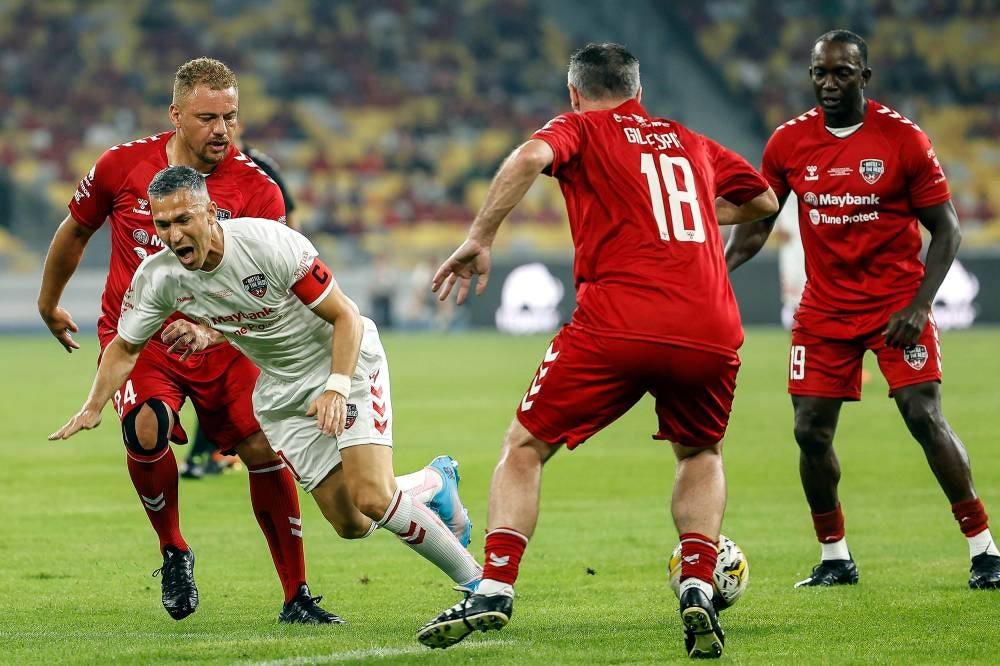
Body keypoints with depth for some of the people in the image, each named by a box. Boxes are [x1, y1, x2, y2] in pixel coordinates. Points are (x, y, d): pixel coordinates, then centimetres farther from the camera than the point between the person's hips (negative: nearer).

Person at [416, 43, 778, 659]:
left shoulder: (582, 129, 12)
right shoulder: (692, 144, 24)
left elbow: (532, 156, -11)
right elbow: (764, 200, 36)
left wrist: (479, 239, -11)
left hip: (616, 325, -4)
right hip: (711, 335, 4)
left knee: (524, 449, 11)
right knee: (702, 455, 29)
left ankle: (495, 591, -5)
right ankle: (698, 589, 9)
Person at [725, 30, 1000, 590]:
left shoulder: (903, 140, -10)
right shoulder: (788, 143, -1)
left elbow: (946, 229, -6)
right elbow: (755, 226, 10)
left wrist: (918, 306, -17)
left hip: (896, 302, -3)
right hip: (825, 308, 4)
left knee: (925, 417, -14)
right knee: (811, 432, -2)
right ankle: (835, 558, 15)